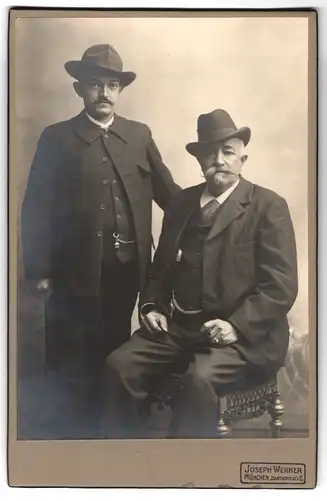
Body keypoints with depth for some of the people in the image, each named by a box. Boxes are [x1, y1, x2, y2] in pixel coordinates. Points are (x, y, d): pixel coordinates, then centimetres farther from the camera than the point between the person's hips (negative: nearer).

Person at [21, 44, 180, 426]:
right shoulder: (56, 138, 0)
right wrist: (38, 272, -7)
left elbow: (168, 193, 11)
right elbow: (36, 208, -3)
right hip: (77, 270, -3)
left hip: (128, 267, 3)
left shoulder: (139, 135, 10)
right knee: (72, 365, 7)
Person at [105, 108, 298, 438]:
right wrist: (150, 306, 3)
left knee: (200, 378, -32)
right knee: (119, 364, -16)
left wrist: (237, 326, -20)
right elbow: (159, 266, 21)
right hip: (176, 326, 5)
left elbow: (281, 285, -9)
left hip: (243, 335, -5)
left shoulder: (269, 206, -3)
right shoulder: (181, 203, 14)